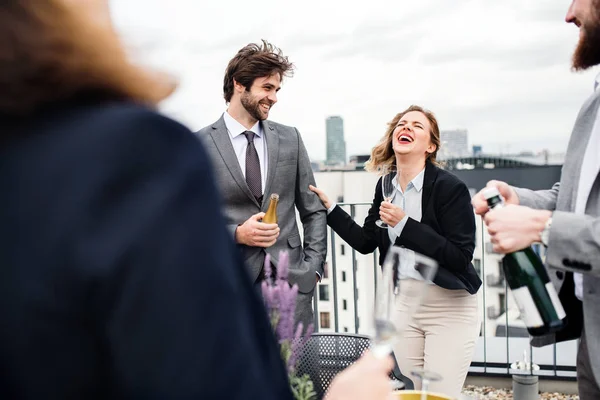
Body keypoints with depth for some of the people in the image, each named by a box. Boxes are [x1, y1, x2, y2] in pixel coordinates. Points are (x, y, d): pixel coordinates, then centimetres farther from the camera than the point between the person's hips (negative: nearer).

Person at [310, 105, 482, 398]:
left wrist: (405, 224, -23)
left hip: (449, 308, -5)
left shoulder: (450, 187, -15)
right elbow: (366, 242, 10)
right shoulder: (385, 186, 4)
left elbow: (460, 256, -19)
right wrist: (329, 207, 5)